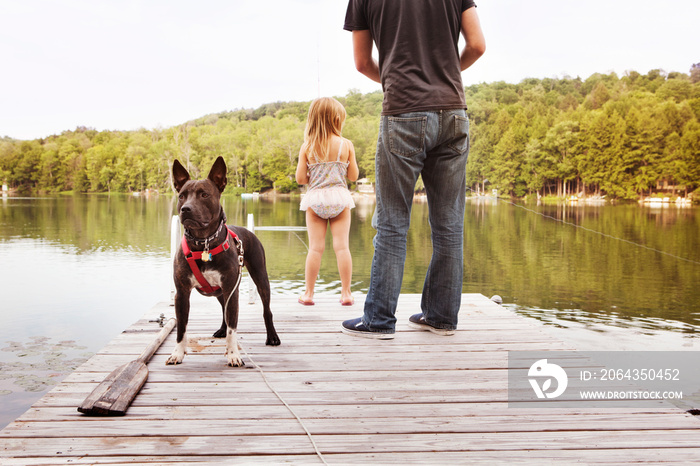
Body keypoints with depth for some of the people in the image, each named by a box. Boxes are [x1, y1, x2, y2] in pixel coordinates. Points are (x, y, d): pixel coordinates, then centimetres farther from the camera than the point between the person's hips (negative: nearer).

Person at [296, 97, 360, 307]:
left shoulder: (307, 147, -1)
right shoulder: (346, 144, -2)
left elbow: (300, 178, -1)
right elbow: (353, 175, 3)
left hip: (315, 198, 0)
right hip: (339, 197, 0)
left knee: (315, 247, 3)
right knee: (342, 245, 1)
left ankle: (308, 293, 8)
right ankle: (346, 293, 5)